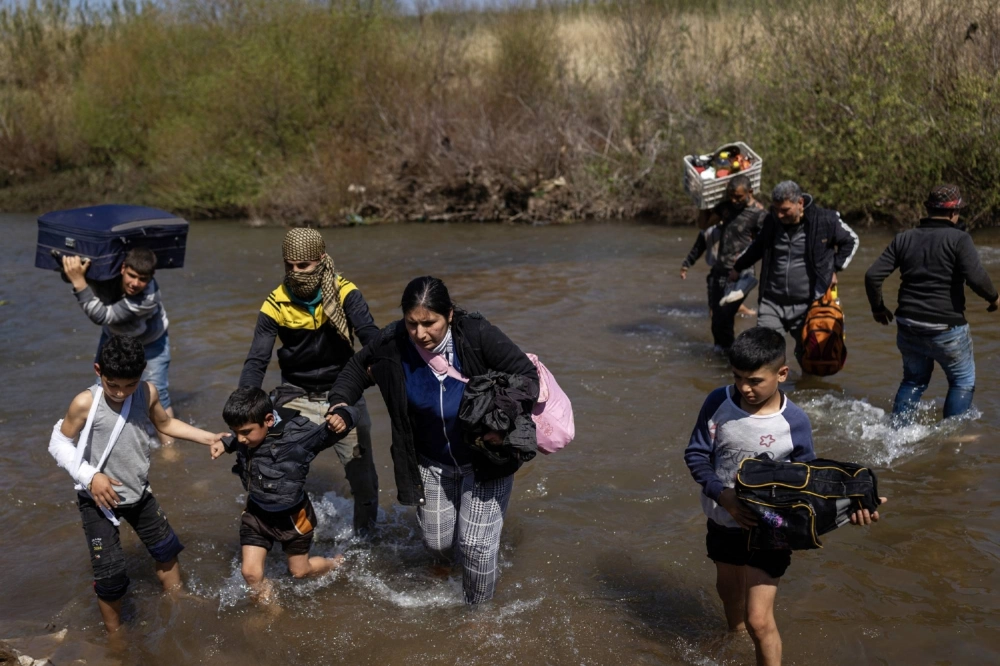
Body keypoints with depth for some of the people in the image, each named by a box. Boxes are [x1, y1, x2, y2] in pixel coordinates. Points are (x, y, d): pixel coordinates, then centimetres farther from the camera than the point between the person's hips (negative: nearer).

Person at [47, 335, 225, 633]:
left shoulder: (148, 393, -11)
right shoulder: (85, 403, -24)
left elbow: (165, 423, 9)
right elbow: (59, 443, -12)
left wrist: (208, 437, 2)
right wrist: (90, 476, -23)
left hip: (138, 492, 5)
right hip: (99, 499, -5)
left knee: (166, 549, 20)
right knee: (110, 574, -3)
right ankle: (115, 635, 23)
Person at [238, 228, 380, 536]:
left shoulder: (345, 293, -15)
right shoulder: (276, 304, -13)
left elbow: (371, 336, -29)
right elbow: (256, 361, -15)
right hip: (297, 396, 1)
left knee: (363, 476, 5)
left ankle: (365, 534, 30)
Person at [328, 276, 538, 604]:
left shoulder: (477, 335, -27)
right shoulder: (392, 344, -18)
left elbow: (527, 374, -21)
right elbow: (357, 369, 2)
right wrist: (338, 401, -16)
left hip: (486, 461, -3)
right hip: (432, 464, 4)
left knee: (477, 543, -4)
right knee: (437, 542, 13)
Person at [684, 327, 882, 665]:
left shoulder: (795, 423, -19)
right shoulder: (718, 403, -15)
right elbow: (696, 454, -9)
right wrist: (724, 495, -25)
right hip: (722, 520, 4)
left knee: (759, 620, -9)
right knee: (728, 591, 29)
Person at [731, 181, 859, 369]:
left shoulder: (825, 220, -10)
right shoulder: (771, 221, 1)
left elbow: (851, 240, 9)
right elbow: (758, 246, 23)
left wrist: (835, 268, 3)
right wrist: (738, 267, 35)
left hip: (806, 304, -2)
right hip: (771, 302, 2)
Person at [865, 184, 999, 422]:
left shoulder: (904, 238, 5)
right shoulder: (959, 239, -9)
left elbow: (873, 275, 1)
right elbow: (976, 277, -20)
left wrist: (878, 307, 15)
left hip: (908, 326, 5)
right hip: (946, 329, -5)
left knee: (913, 380, 23)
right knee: (963, 381, 15)